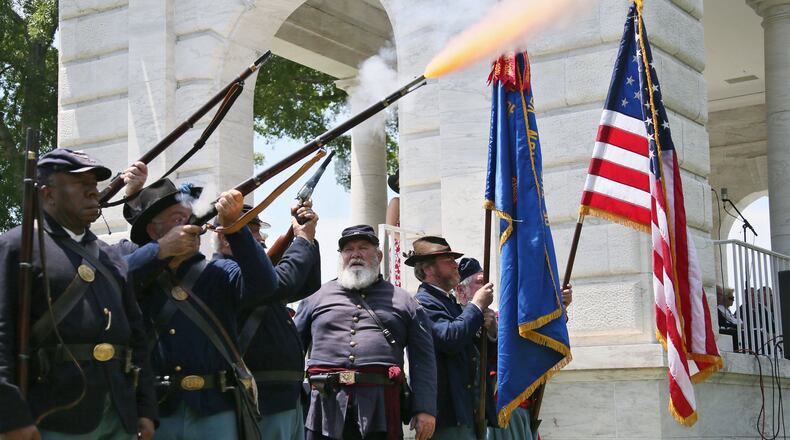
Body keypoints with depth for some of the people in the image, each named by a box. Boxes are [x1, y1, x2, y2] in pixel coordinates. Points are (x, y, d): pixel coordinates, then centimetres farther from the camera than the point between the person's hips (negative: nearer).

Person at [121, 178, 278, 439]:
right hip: (153, 413, 0)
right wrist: (161, 250, -14)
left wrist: (234, 225, -20)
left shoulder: (219, 273, 8)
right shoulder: (139, 276, 8)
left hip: (215, 411, 0)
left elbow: (263, 284, -10)